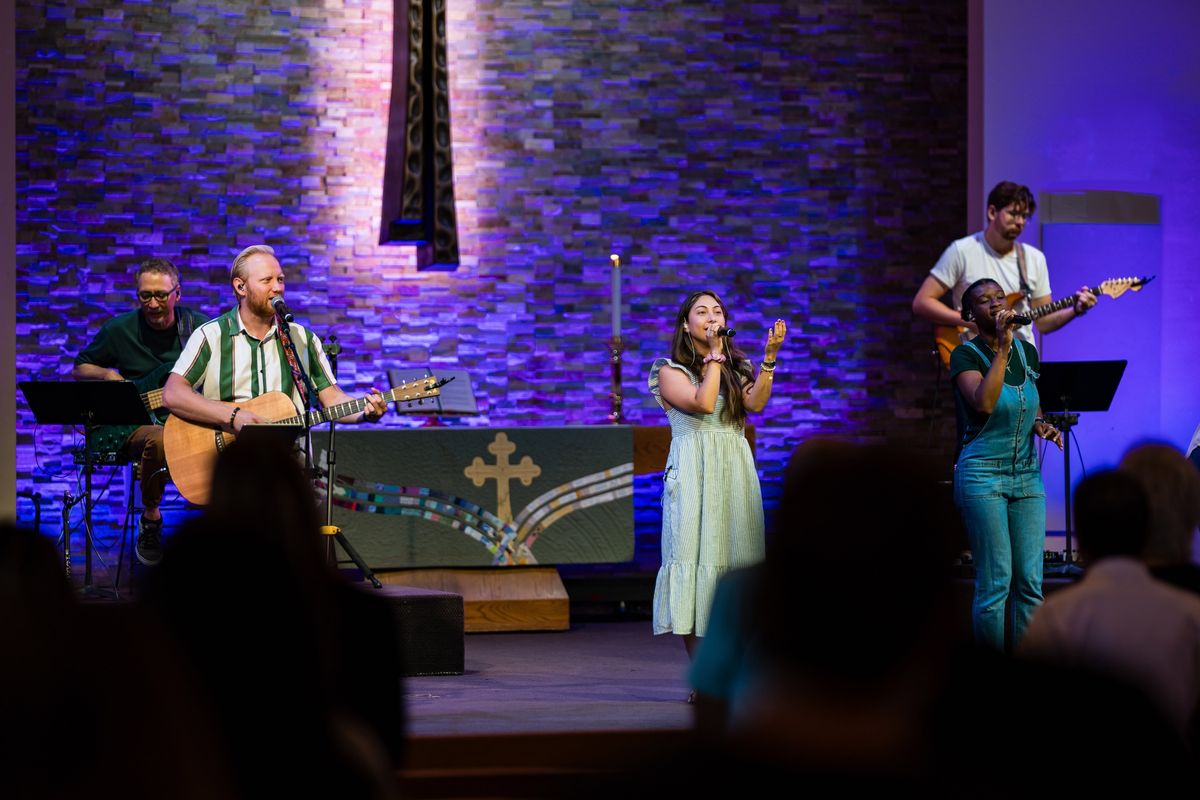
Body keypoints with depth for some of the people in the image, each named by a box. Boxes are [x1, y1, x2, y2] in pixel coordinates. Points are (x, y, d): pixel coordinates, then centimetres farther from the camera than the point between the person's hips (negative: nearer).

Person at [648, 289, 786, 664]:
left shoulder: (737, 369, 18)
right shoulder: (671, 371, 5)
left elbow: (756, 403, -4)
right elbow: (702, 403, -14)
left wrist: (770, 356, -13)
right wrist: (714, 356, -7)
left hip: (735, 470, 4)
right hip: (693, 474, -4)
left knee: (735, 558, -1)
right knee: (696, 556, -9)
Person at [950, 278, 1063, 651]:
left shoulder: (1026, 350, 9)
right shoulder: (966, 354, -7)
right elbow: (984, 404, -25)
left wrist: (1040, 424, 2)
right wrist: (1003, 347, -22)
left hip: (1027, 475, 5)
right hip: (983, 476, -5)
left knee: (1030, 581, 1)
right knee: (996, 580, -8)